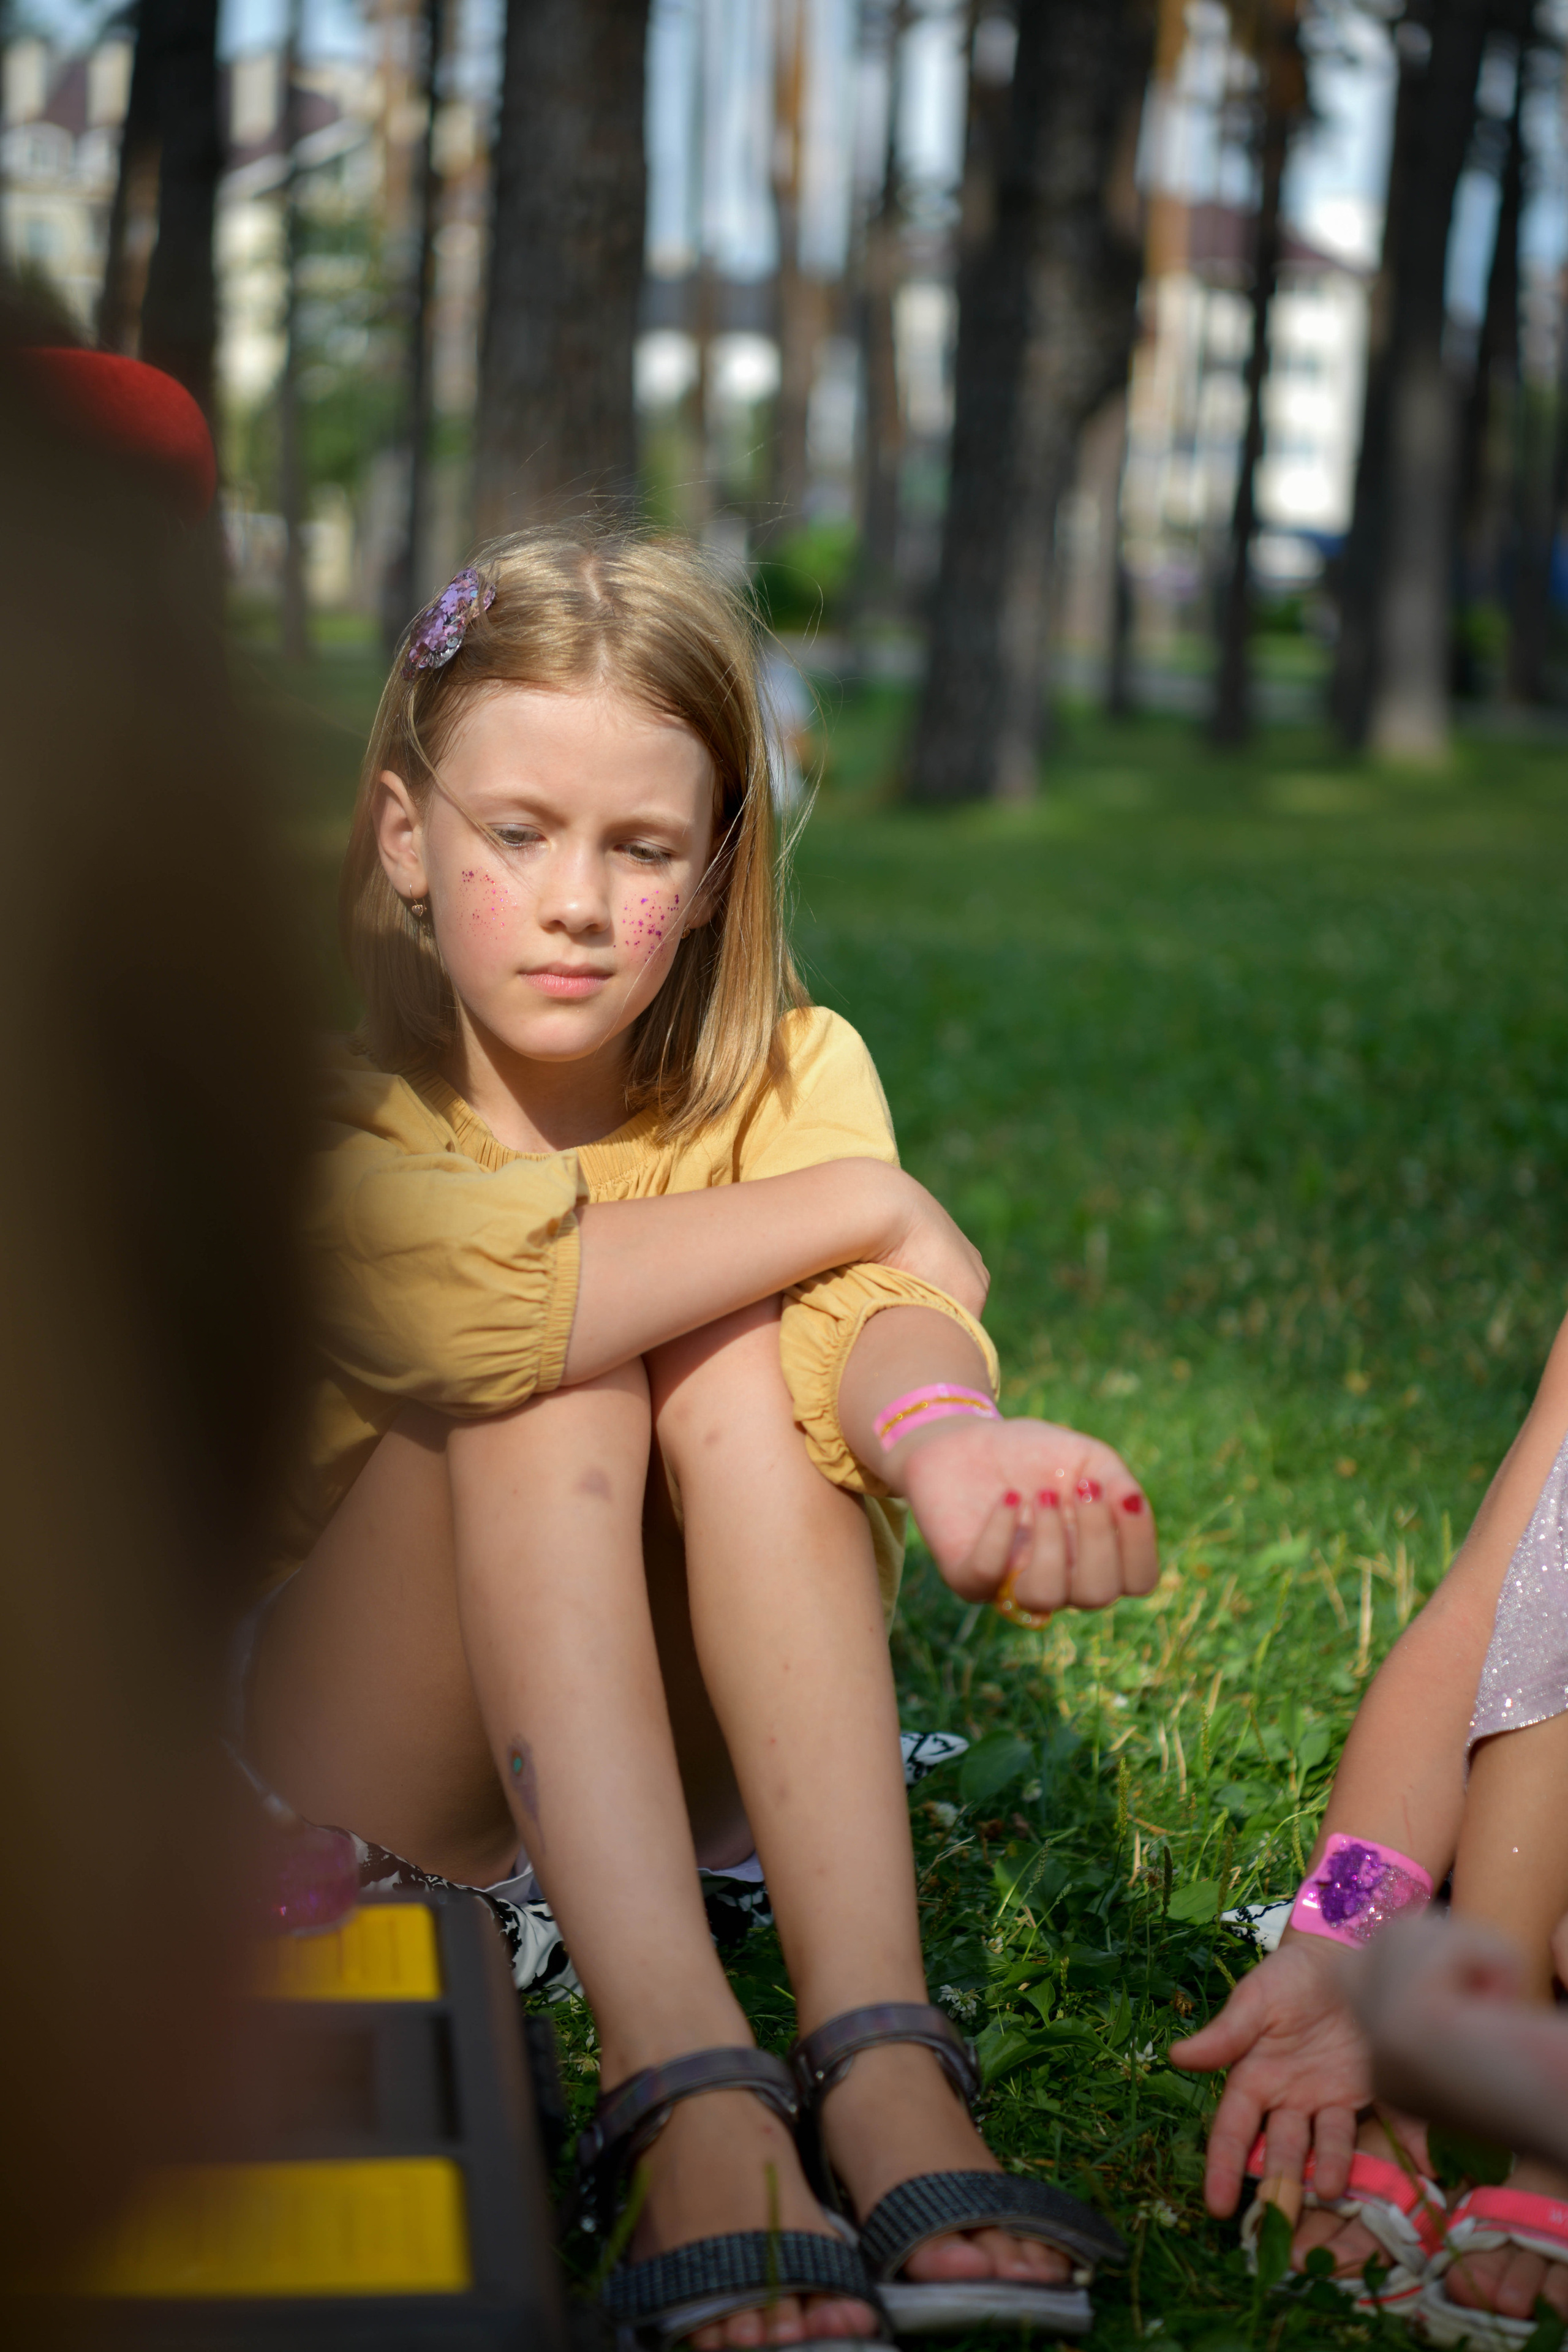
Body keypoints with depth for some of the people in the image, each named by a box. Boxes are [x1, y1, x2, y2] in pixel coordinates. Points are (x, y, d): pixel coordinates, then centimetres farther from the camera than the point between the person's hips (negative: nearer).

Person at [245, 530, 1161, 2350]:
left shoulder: (789, 1076, -5)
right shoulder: (325, 1100, -14)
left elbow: (878, 1309, -28)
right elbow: (465, 1302, -37)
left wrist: (938, 1423, -51)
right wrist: (865, 1204, -28)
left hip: (685, 1760, 2)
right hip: (376, 1764, -2)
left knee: (740, 1352, -26)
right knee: (556, 1366, -29)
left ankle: (880, 2061, -38)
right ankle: (685, 2091, -43)